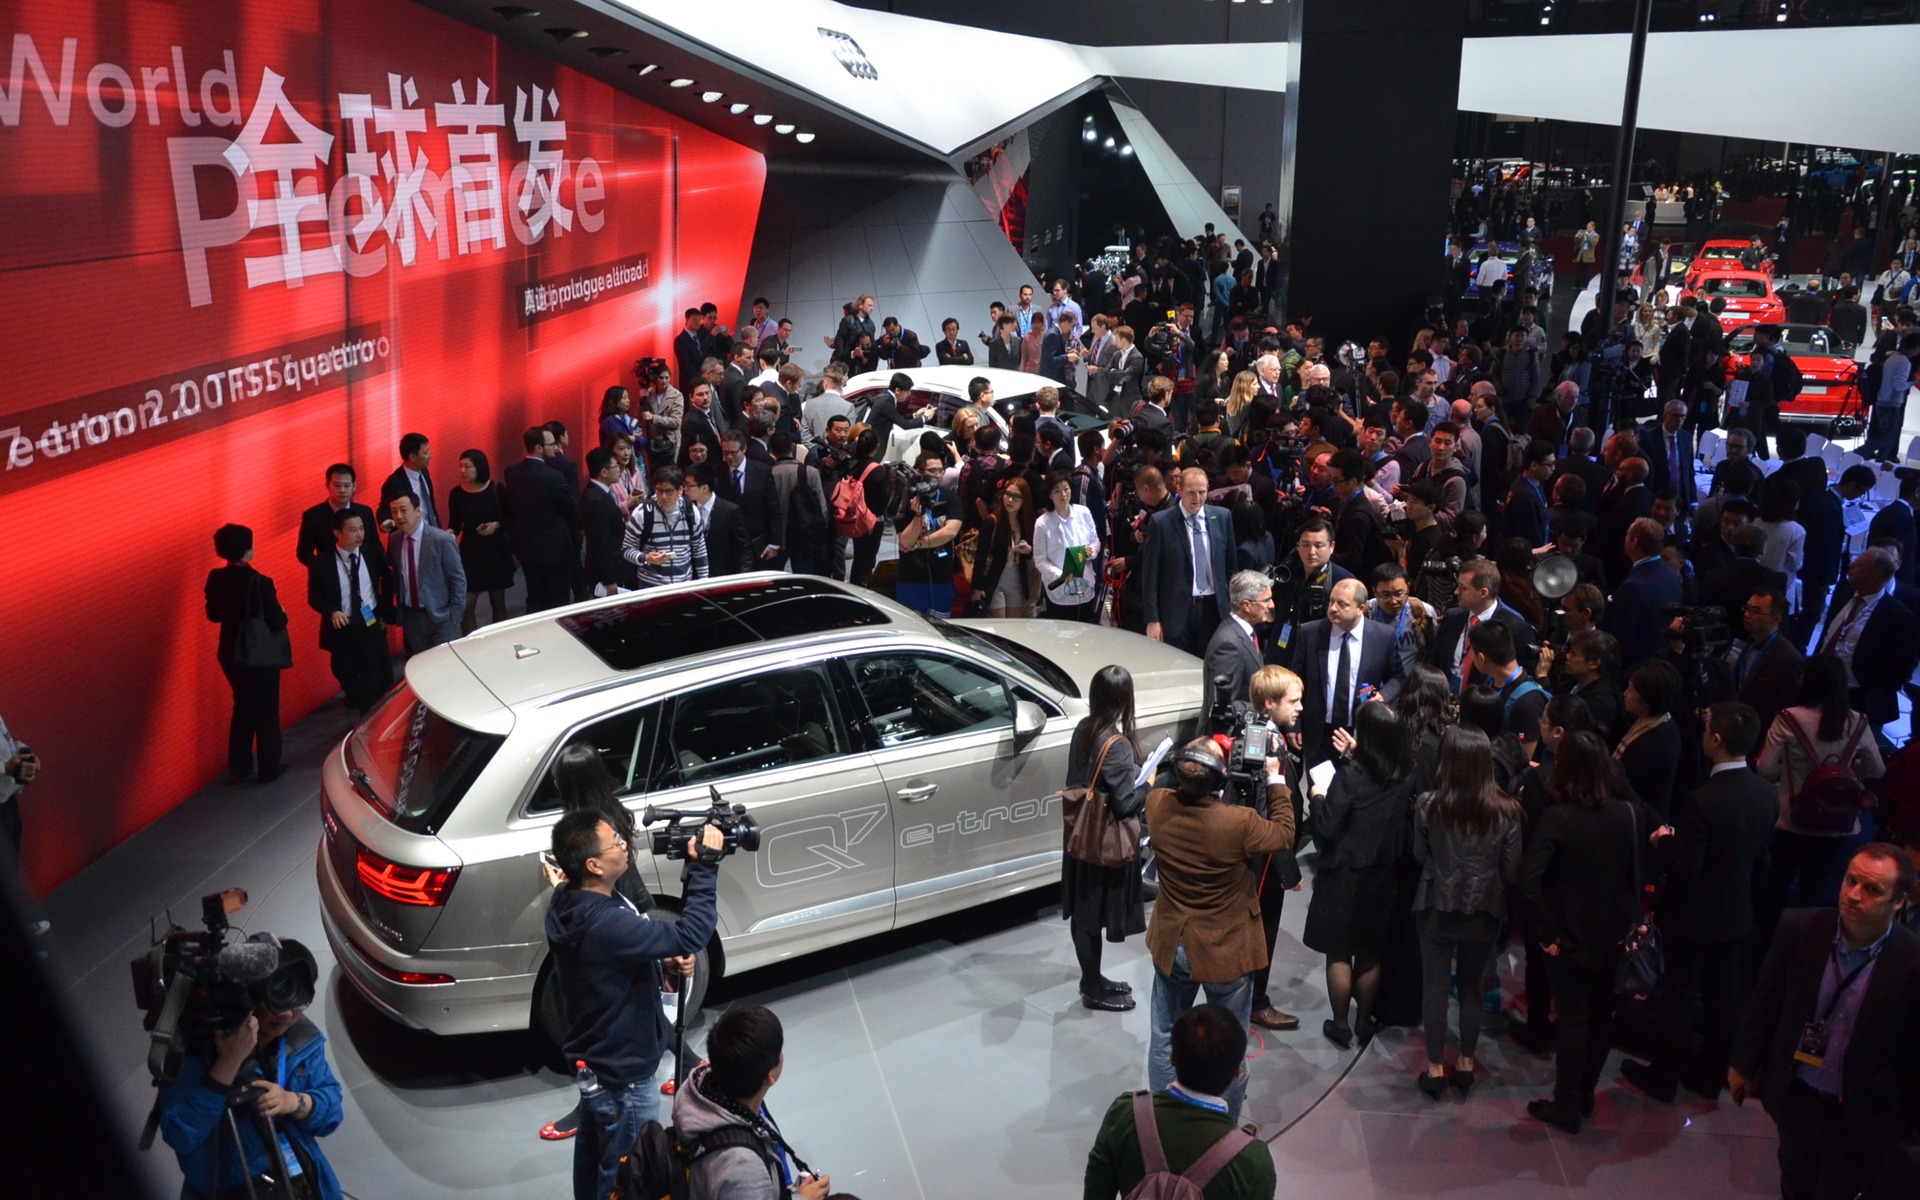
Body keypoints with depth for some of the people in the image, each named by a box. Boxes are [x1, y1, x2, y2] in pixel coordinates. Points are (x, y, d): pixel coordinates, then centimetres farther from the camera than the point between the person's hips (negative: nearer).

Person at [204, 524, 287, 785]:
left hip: (231, 653, 6)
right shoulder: (259, 583, -25)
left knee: (243, 708, 22)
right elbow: (278, 622, -19)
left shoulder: (216, 579, -7)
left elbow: (213, 614, 6)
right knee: (266, 711, 11)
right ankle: (269, 769, 21)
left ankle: (238, 767, 29)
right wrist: (282, 614, 2)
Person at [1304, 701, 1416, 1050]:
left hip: (1345, 876, -5)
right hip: (1382, 875, 5)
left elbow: (1326, 828, -21)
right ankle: (1364, 1022, 33)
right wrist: (1354, 758, 7)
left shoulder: (1350, 776, -26)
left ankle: (1340, 1025, 24)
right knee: (1371, 954, 20)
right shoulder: (1405, 774, -9)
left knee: (1339, 954, 12)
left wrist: (1319, 796, -5)